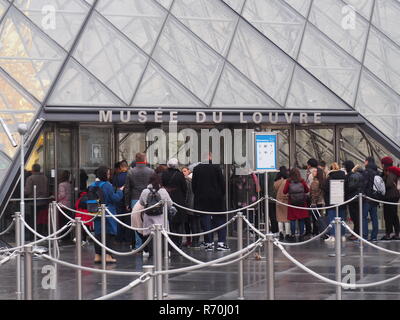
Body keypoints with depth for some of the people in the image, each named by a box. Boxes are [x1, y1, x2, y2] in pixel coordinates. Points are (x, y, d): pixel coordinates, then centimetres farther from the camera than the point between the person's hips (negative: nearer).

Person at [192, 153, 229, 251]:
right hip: (216, 199, -1)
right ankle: (221, 243, -1)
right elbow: (222, 183, -3)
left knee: (206, 221, 5)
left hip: (202, 199, 1)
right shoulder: (217, 168, -7)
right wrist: (222, 194, 9)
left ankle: (209, 243, 2)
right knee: (220, 220, 5)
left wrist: (197, 195, 13)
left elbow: (194, 185, 3)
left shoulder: (197, 169, -1)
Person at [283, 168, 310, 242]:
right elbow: (307, 190, 5)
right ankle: (301, 235, 9)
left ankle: (293, 235, 1)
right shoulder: (302, 181, -4)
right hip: (302, 203, 1)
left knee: (292, 219, 3)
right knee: (301, 219, 7)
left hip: (292, 203, -1)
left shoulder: (288, 182, -7)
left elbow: (284, 192, -4)